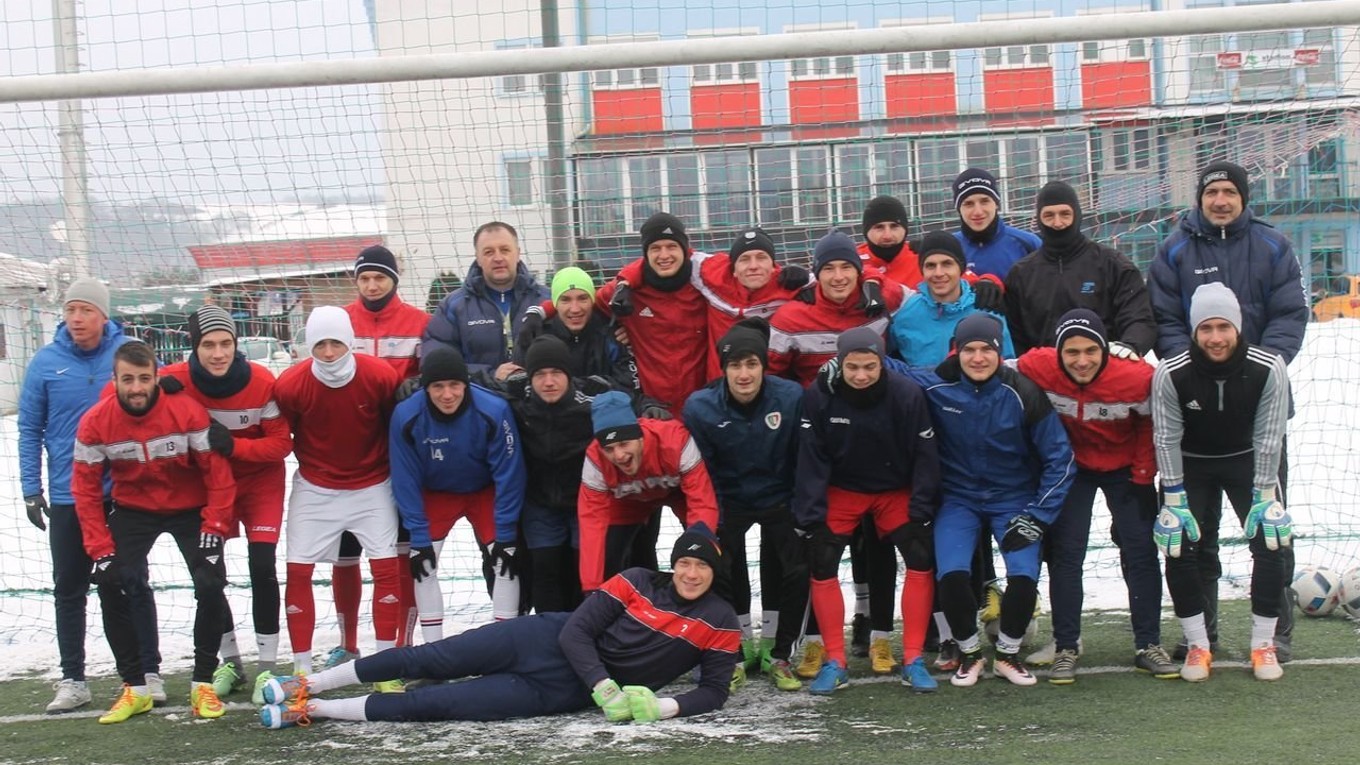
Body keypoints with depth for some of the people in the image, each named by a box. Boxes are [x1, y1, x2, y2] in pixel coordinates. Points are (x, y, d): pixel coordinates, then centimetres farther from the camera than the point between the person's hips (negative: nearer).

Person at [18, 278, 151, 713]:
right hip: (66, 498, 1)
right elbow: (30, 430, 4)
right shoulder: (46, 362, -2)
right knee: (69, 590, 8)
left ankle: (144, 673, 13)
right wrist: (31, 489, 0)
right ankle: (72, 681, 17)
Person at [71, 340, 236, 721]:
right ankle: (136, 688, 1)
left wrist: (214, 529, -18)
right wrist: (101, 549, -13)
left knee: (210, 586, -15)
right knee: (116, 585, -14)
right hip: (132, 510, 2)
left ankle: (202, 683, 4)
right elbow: (86, 490, -9)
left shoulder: (188, 412, -23)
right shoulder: (95, 423, -17)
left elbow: (218, 473, -16)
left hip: (190, 508, -1)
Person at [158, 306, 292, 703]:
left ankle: (267, 666, 0)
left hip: (260, 480, -2)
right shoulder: (177, 380, -19)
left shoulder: (261, 381, -23)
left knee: (262, 567, -12)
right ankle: (231, 662, 20)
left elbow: (281, 443, -17)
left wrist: (233, 445, -31)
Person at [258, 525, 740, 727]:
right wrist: (604, 686, -20)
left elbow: (714, 692, -2)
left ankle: (312, 710, -2)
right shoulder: (637, 583, -2)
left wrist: (660, 706, -20)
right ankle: (308, 686, 8)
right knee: (430, 660, -7)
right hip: (549, 642, 1)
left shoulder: (720, 624, -2)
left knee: (438, 703, -9)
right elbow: (577, 631, -6)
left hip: (562, 693, -1)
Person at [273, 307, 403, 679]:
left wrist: (396, 470, 4)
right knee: (298, 571, -4)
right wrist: (309, 461, 0)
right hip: (315, 488, 0)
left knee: (386, 567, -5)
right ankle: (302, 667, 7)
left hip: (372, 485, 0)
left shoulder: (381, 376, -18)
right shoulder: (290, 385, -19)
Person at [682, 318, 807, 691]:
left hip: (779, 501, 0)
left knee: (798, 569, -13)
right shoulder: (700, 407, -19)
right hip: (728, 502, 0)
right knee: (724, 572, -12)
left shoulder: (791, 397, -20)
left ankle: (776, 653, 8)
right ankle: (741, 649, 14)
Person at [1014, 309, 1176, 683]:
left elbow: (1152, 423, -9)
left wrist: (1143, 473, -7)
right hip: (1071, 466, 0)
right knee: (1065, 552, -2)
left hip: (1125, 466, 0)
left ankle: (1149, 645, 13)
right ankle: (1065, 648, 6)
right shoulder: (1037, 368, -28)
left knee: (1141, 551, 2)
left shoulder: (1138, 378, -29)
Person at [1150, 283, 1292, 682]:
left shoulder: (1268, 369, -25)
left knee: (1270, 541, -11)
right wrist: (1174, 501, -17)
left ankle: (1263, 644, 3)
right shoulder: (1171, 374, -26)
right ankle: (1197, 645, 2)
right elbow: (1166, 439, -18)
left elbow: (1268, 437, -17)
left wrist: (1264, 497, -16)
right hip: (1190, 463, 0)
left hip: (1246, 460, 1)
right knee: (1178, 545, -13)